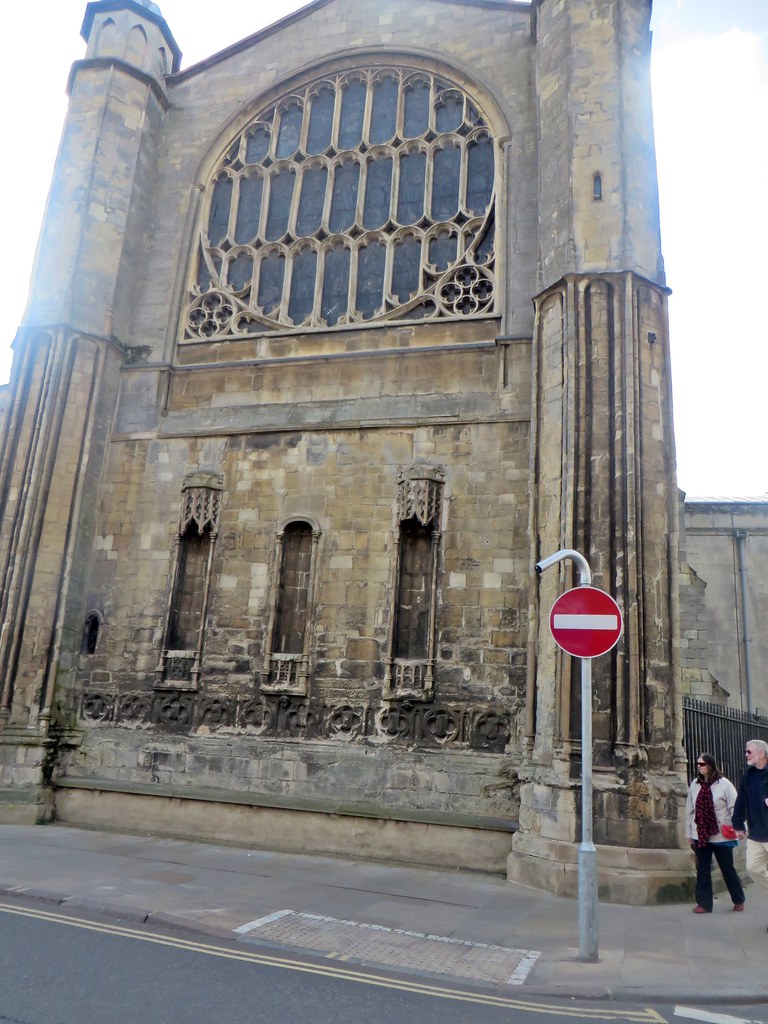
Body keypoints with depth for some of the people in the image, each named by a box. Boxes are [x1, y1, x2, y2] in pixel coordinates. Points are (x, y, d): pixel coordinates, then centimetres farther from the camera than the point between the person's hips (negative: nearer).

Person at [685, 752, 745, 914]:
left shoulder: (724, 784, -7)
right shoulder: (695, 785, 2)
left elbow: (735, 808, -5)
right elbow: (689, 811, 6)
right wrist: (690, 834, 7)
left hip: (721, 836, -3)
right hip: (700, 836, 3)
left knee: (728, 869, 11)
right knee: (702, 870, 4)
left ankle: (739, 900, 30)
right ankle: (704, 903, 12)